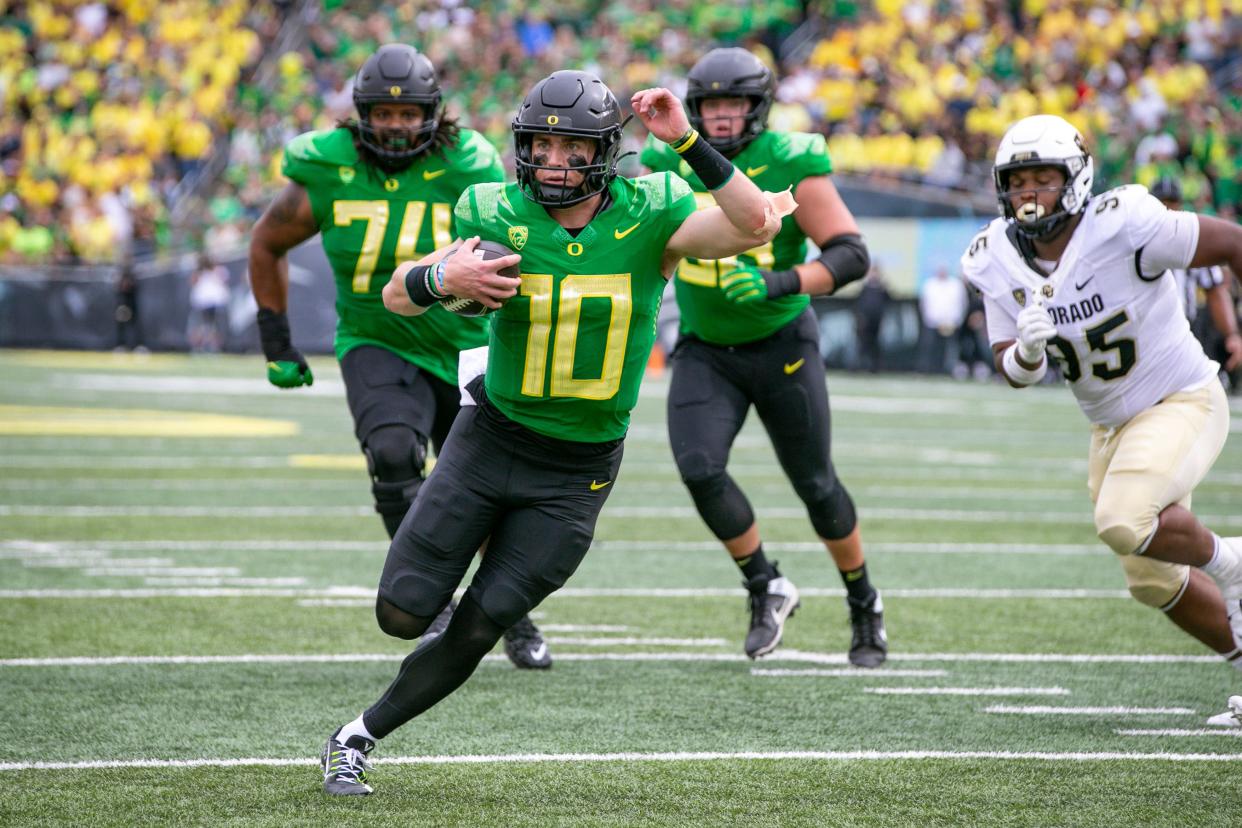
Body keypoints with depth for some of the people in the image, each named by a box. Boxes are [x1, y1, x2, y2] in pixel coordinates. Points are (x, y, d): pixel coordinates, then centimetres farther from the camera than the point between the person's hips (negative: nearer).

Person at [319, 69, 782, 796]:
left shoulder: (649, 217, -11)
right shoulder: (501, 219, -9)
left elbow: (759, 226, -26)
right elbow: (397, 295, -1)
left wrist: (687, 141, -33)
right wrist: (444, 279, -24)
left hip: (576, 473, -1)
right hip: (491, 437, 1)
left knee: (478, 628, -5)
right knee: (403, 614, -3)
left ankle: (360, 738, 13)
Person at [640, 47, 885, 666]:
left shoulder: (790, 166, -15)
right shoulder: (671, 164, -6)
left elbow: (851, 255, -21)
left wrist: (780, 284, -34)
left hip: (780, 346, -2)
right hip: (704, 352, 2)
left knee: (815, 484, 7)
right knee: (699, 470, -18)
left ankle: (864, 603, 30)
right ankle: (766, 588, 5)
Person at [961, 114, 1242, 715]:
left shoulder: (1124, 225, -26)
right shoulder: (997, 261, -9)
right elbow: (1015, 373, -6)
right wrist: (1027, 351, -30)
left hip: (1183, 403, -7)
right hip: (1112, 426, 7)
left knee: (1124, 522, -30)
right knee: (1152, 579, 12)